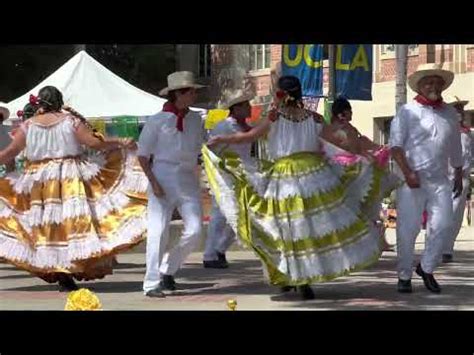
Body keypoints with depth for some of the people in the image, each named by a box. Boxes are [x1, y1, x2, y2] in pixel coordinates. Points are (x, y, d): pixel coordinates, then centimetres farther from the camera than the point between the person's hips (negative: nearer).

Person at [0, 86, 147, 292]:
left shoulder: (29, 125, 3)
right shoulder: (70, 121, -1)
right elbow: (95, 143, -6)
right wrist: (121, 143, 7)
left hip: (40, 183, 2)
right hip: (71, 179, -2)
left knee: (49, 227, 6)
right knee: (73, 221, 2)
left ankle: (60, 275, 6)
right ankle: (69, 274, -4)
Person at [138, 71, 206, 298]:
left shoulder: (195, 120, 9)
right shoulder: (157, 121, -3)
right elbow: (143, 155, -2)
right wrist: (153, 181, -11)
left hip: (188, 179, 4)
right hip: (163, 176, -4)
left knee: (194, 229, -5)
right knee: (158, 230, -7)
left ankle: (168, 270, 16)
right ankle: (152, 283, -1)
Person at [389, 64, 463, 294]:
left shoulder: (450, 113, 15)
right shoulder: (408, 111, 1)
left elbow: (455, 148, 26)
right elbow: (395, 145, -6)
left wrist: (459, 175, 29)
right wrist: (407, 173, -17)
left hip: (440, 180, 4)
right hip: (412, 179, -4)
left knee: (443, 225, -6)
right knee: (407, 228, -2)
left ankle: (426, 268, 14)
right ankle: (404, 276, 11)